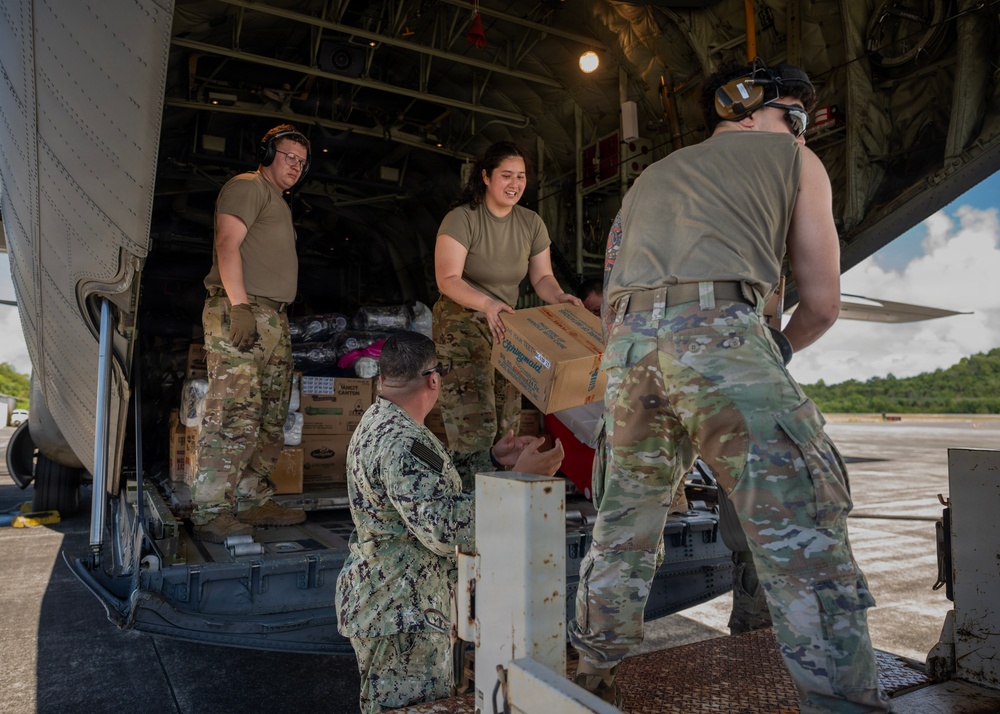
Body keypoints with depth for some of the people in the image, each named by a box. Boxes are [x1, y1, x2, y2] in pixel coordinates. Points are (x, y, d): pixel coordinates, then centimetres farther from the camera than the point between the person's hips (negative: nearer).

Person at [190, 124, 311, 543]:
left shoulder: (279, 203, 29)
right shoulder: (247, 186, 1)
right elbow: (227, 245, -12)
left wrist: (276, 318, 17)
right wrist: (239, 305, -22)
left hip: (273, 319, 10)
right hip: (241, 312, -10)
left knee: (272, 419, 9)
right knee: (235, 414, -13)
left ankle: (254, 501, 16)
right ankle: (210, 513, -7)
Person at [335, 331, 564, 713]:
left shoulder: (379, 420, 7)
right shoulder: (402, 443, -27)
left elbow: (435, 482, 18)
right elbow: (443, 529, -32)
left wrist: (492, 458, 11)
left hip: (381, 596, 11)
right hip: (399, 612, -11)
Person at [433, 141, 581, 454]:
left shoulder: (531, 223, 4)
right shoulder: (461, 219, -13)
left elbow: (542, 277, 7)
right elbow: (447, 279, -21)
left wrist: (559, 297, -16)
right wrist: (486, 304, -38)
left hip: (506, 325, 6)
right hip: (462, 323, -6)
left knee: (508, 423, 7)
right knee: (474, 424, -15)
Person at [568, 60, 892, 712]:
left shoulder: (651, 176, 34)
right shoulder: (795, 159, 21)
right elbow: (822, 305, 17)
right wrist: (776, 354, 35)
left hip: (628, 343, 6)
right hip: (719, 333, -5)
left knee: (624, 526, 19)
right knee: (805, 536, -2)